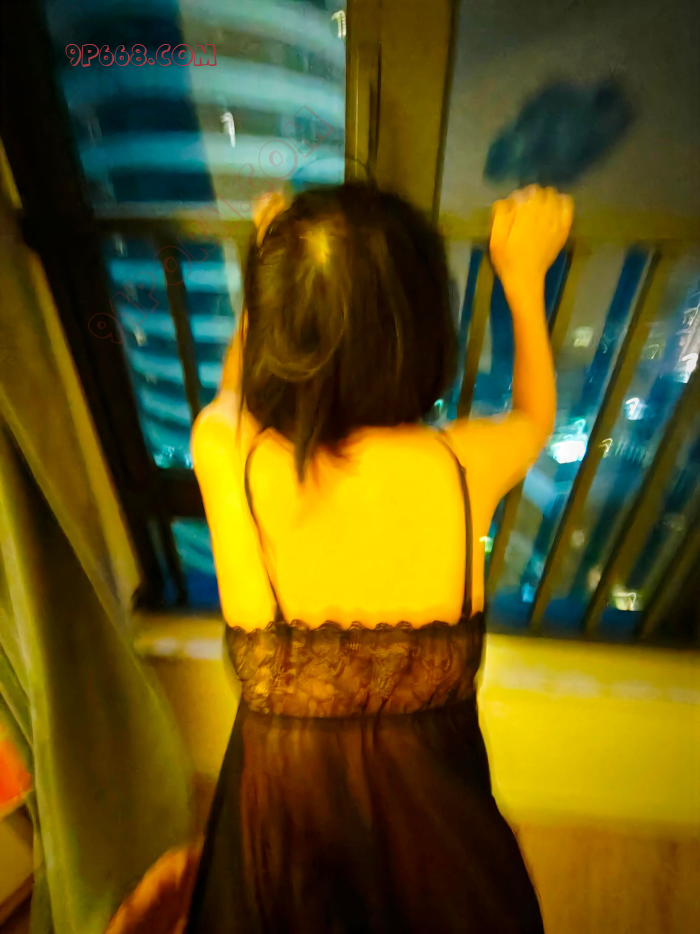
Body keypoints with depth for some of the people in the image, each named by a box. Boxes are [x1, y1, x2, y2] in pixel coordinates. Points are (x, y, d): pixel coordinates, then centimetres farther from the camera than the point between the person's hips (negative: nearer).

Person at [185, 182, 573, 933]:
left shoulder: (221, 450, -23)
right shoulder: (461, 465, -25)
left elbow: (235, 383, 4)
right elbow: (537, 410, 1)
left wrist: (272, 267, 17)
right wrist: (525, 276, 11)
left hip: (277, 808, 1)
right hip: (427, 817, 0)